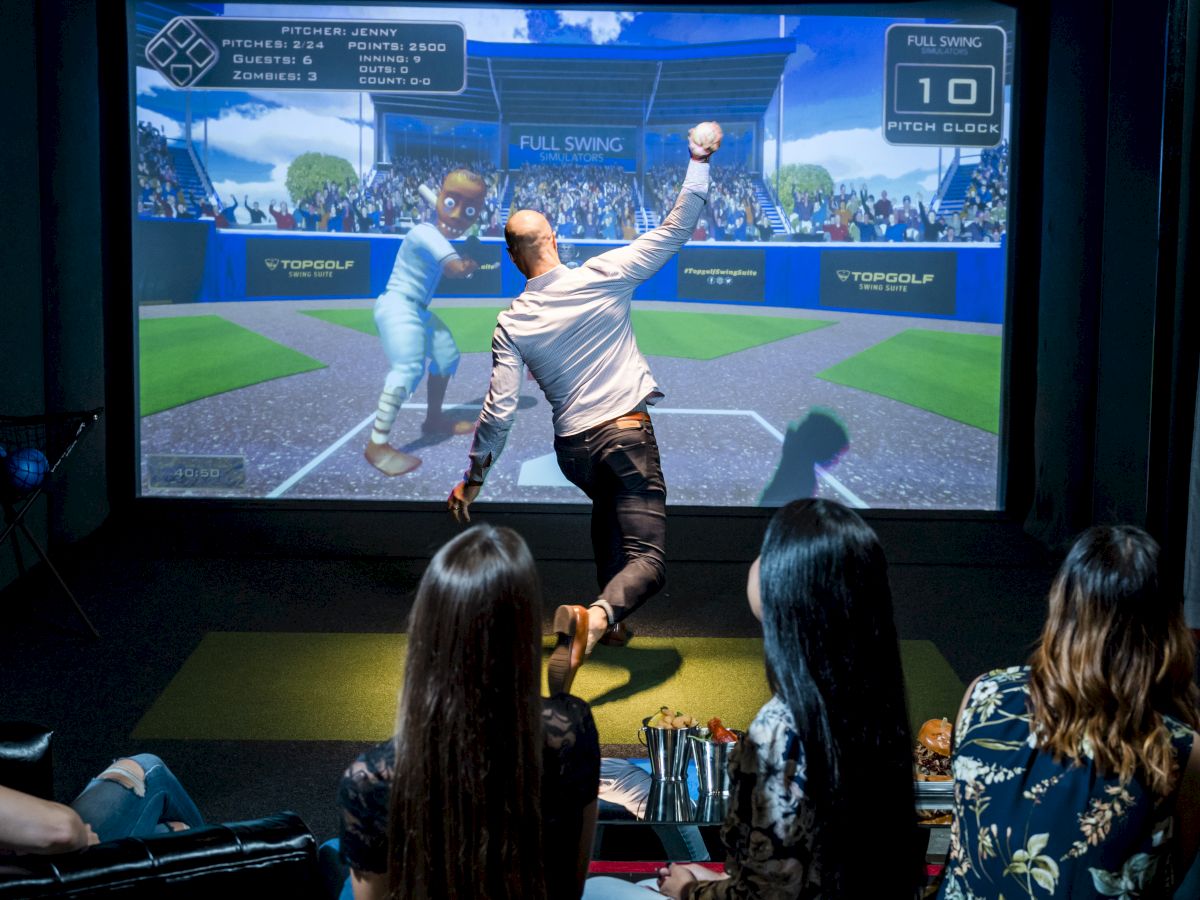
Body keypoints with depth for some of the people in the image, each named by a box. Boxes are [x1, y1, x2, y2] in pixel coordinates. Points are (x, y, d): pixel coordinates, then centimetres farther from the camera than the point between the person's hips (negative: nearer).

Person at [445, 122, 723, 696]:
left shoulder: (511, 325, -4)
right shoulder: (603, 277, -9)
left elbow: (499, 409, -6)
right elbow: (674, 232, -3)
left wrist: (473, 478, 5)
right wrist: (699, 160, 6)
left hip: (573, 449, 4)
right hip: (627, 433, -4)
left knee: (608, 509, 35)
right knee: (647, 559, -6)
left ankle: (608, 625, 33)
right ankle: (594, 617, -37)